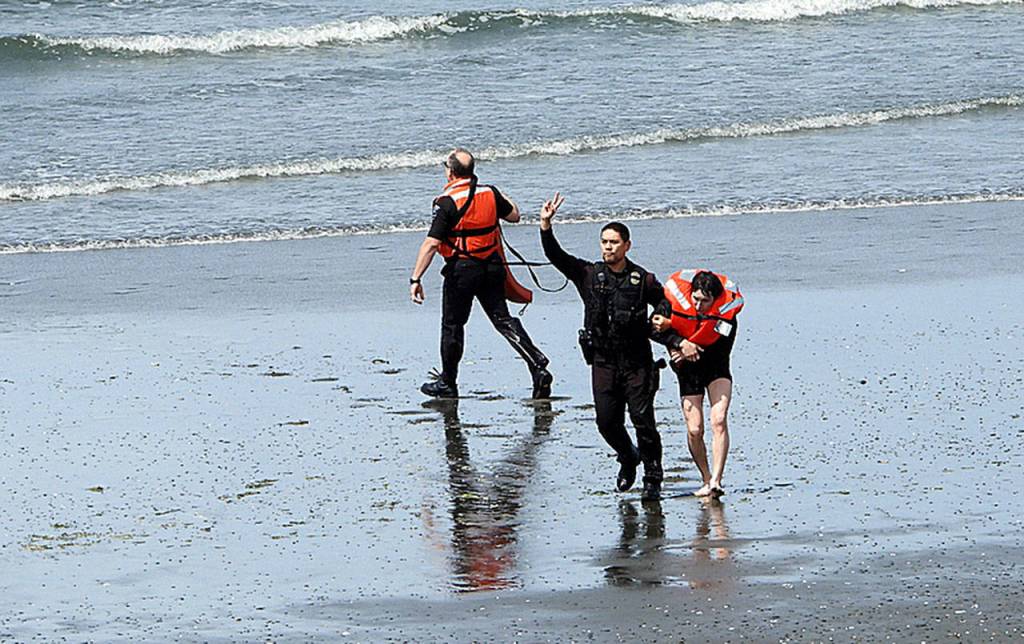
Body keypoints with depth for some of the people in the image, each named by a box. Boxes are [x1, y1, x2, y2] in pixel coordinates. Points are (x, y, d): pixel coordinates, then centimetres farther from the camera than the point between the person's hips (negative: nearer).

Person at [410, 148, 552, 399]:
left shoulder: (448, 203, -17)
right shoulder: (490, 193, 0)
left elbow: (431, 244, -21)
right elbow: (514, 215, 17)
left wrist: (416, 279, -20)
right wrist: (501, 200, 36)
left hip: (462, 269, -5)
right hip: (492, 266, 5)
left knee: (452, 325, 10)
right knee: (502, 319, 7)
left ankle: (447, 383, 20)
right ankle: (538, 365, -9)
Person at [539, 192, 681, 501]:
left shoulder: (643, 280, -1)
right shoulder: (589, 275, 3)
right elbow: (556, 256, -6)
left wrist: (677, 341, -6)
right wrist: (546, 226, -20)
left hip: (637, 362, -2)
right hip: (603, 362, 2)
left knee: (643, 420, -7)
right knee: (607, 421, 0)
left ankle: (653, 480, 2)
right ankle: (628, 458, 30)